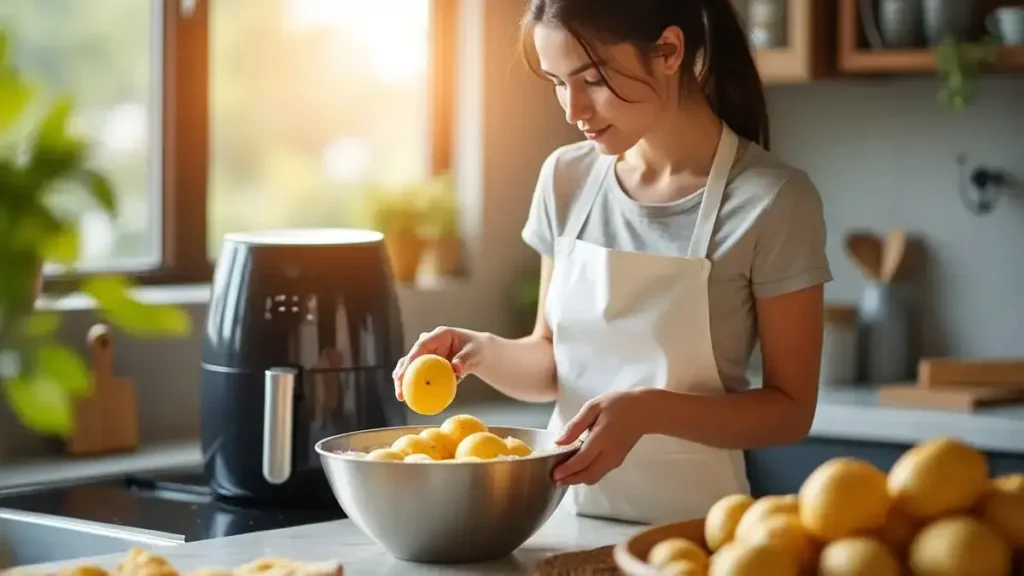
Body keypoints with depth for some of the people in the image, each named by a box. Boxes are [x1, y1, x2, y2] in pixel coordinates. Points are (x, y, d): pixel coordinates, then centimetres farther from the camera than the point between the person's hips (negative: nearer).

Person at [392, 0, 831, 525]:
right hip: (570, 516, 4)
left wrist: (649, 409, -21)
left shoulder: (771, 200, -11)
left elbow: (790, 410, -6)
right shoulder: (567, 179, 4)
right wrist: (484, 353, -7)